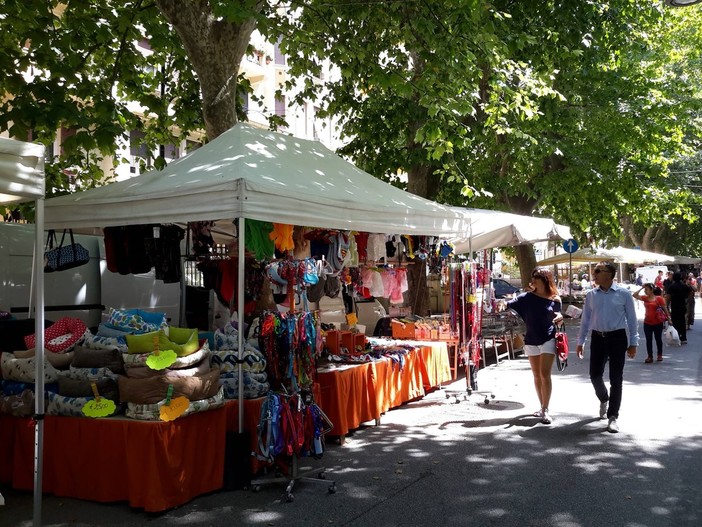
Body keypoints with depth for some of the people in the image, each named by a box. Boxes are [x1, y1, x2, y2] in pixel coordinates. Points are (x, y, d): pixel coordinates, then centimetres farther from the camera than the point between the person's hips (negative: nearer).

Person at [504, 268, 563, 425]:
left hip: (548, 340, -3)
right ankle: (543, 407, 22)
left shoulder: (554, 300, -1)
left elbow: (557, 320, 9)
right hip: (531, 341, 3)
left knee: (545, 375, -10)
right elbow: (510, 304, -9)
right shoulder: (527, 297, 1)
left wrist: (559, 318, -13)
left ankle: (545, 410, -6)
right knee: (537, 376, 10)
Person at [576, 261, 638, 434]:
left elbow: (632, 318, -1)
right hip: (597, 338, 3)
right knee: (594, 374, 6)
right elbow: (585, 319, 10)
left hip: (617, 337, -3)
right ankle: (604, 399, 38)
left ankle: (613, 417, 10)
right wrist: (580, 342, 10)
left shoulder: (623, 293, -5)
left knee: (616, 379, 0)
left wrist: (633, 343, -1)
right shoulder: (591, 295, 4)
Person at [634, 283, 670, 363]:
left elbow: (664, 309, -4)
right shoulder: (645, 298, 4)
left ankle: (660, 355, 25)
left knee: (658, 339, 11)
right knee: (648, 340, 4)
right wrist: (641, 288, -3)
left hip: (658, 323, -3)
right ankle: (650, 356, 10)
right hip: (647, 323, 3)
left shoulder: (659, 298, -8)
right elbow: (635, 295, -1)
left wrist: (668, 318, -6)